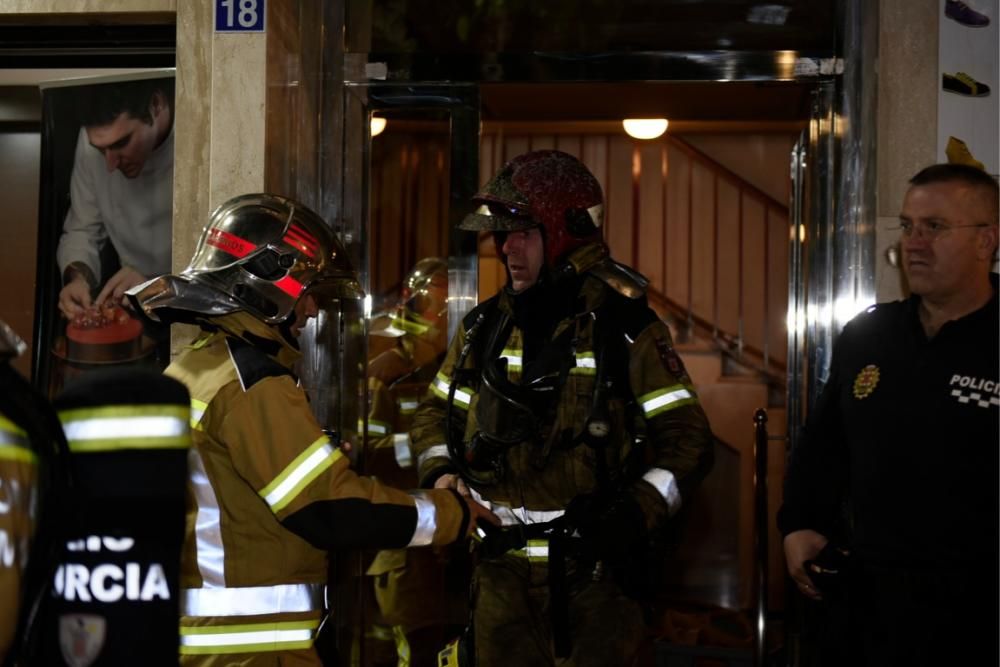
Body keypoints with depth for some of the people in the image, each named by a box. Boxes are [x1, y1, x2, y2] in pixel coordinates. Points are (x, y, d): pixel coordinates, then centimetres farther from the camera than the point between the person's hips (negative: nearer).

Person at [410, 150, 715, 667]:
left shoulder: (627, 331, -5)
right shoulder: (483, 328, 9)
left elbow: (686, 438, -5)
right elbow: (435, 413, 21)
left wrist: (634, 514, -18)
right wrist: (441, 479, 2)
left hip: (593, 571, -4)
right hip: (502, 570, 4)